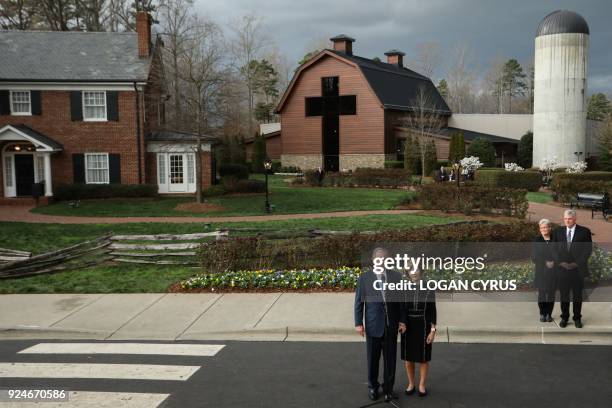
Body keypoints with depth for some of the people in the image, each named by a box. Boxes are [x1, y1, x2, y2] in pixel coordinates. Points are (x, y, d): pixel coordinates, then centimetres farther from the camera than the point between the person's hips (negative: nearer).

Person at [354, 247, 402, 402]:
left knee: (390, 358, 5)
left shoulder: (397, 276, 2)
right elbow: (359, 302, -1)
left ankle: (388, 388, 19)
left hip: (391, 325, 1)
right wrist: (358, 323, -5)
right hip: (373, 325, -1)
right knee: (373, 358, 9)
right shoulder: (364, 277, -1)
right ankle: (372, 387, 26)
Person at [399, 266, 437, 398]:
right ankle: (411, 384, 24)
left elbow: (433, 311, -4)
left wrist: (433, 330, -10)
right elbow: (401, 309, -7)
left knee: (423, 357, 7)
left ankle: (422, 385, 21)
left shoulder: (429, 290, -5)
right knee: (408, 357, 9)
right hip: (408, 328, 2)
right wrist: (402, 324, -24)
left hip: (423, 328, -2)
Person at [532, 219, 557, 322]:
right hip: (541, 272, 0)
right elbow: (534, 257, -2)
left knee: (551, 293, 3)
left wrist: (553, 262, -15)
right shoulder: (537, 240, 1)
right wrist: (545, 263, -13)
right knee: (542, 293, 1)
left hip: (553, 272, 0)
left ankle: (549, 314, 14)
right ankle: (542, 314, 13)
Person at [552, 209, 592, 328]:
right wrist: (560, 262, -5)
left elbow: (588, 249, -2)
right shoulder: (558, 231, 7)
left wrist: (577, 263, -9)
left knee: (577, 295, 6)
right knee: (563, 294, 4)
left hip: (578, 268, -1)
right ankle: (564, 317, 13)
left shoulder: (584, 231, 0)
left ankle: (577, 318, 15)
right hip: (562, 268, 2)